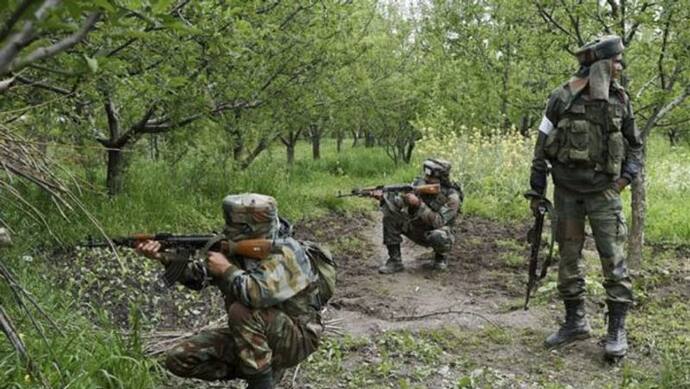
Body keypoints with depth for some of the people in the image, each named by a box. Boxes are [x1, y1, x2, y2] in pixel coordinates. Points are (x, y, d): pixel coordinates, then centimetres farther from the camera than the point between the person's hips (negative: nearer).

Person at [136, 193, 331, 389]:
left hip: (295, 338, -8)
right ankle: (261, 366, 7)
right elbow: (199, 276, 3)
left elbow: (260, 294, -41)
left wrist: (227, 270, -25)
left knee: (242, 311, -35)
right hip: (251, 334, 8)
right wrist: (163, 257, -11)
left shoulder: (286, 254, -24)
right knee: (179, 359, -1)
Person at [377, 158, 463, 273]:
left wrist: (419, 204, -38)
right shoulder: (421, 184, -9)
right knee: (390, 214, -15)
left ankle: (441, 257, -1)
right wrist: (384, 197, -26)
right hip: (416, 228, 5)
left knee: (438, 237, -41)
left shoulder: (452, 197, -24)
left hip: (436, 232, -5)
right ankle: (395, 261, -10)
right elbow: (400, 200, -6)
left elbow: (438, 222, -32)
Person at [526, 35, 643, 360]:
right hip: (566, 190, 0)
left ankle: (617, 328, 5)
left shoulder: (620, 99, 1)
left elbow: (635, 145, 13)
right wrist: (536, 191, -1)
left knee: (612, 257, -4)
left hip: (603, 190, 0)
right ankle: (575, 322, 20)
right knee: (568, 257, 7)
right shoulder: (561, 99, -5)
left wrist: (627, 176, -3)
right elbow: (542, 147, 0)